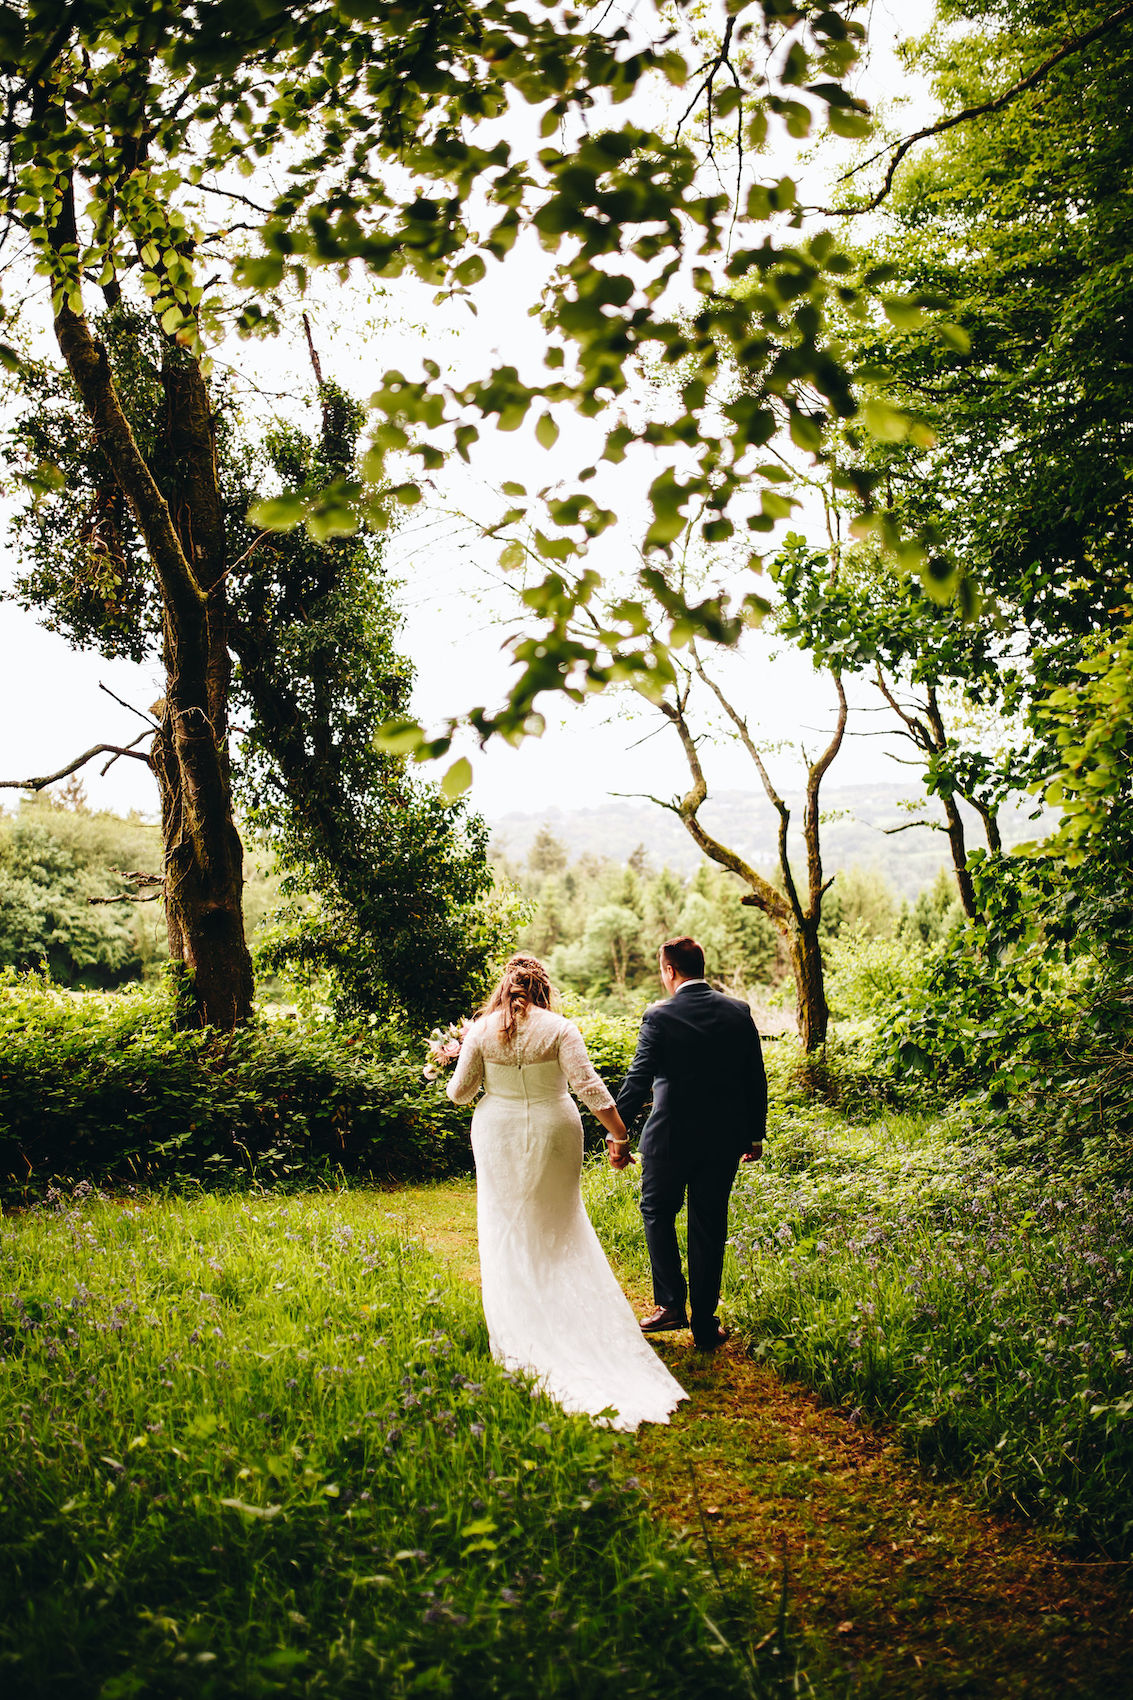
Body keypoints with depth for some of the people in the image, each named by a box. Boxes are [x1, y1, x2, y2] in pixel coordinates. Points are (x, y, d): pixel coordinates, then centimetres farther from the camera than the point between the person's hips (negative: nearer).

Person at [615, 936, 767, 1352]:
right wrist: (755, 1133, 14)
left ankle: (670, 1303, 14)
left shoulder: (660, 1017, -12)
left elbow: (638, 1081, -12)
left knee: (657, 1212, 18)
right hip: (724, 1139, 4)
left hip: (671, 1136, -3)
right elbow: (756, 1079, 5)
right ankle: (704, 1324, 16)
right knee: (709, 1227, 11)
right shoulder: (738, 1012, 0)